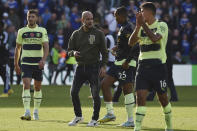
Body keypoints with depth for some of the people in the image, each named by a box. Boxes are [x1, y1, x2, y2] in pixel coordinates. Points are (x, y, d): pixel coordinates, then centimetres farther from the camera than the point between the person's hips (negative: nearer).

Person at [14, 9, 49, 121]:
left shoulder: (42, 31, 2)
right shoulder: (22, 31, 7)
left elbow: (46, 46, -7)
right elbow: (18, 48, 14)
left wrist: (43, 59, -24)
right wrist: (16, 64, 14)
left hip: (38, 63, 1)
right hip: (25, 63, 0)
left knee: (37, 87, 9)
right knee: (26, 85, -16)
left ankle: (36, 111, 24)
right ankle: (27, 112, -24)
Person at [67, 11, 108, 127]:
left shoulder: (98, 34, 0)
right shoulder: (76, 34, 7)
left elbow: (104, 51, 2)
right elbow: (69, 50, 13)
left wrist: (103, 66, -7)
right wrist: (73, 53, -11)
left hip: (93, 67, -3)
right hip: (80, 67, 3)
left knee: (95, 95, -5)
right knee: (74, 92, -3)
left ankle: (95, 119, 7)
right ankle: (78, 116, 15)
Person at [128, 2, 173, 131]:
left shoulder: (162, 25, -4)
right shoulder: (142, 28, 12)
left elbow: (154, 38, -23)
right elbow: (131, 42, 0)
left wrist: (143, 24, -20)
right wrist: (138, 26, -10)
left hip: (158, 66, -4)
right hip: (143, 66, 4)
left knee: (163, 97, 6)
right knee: (140, 96, -9)